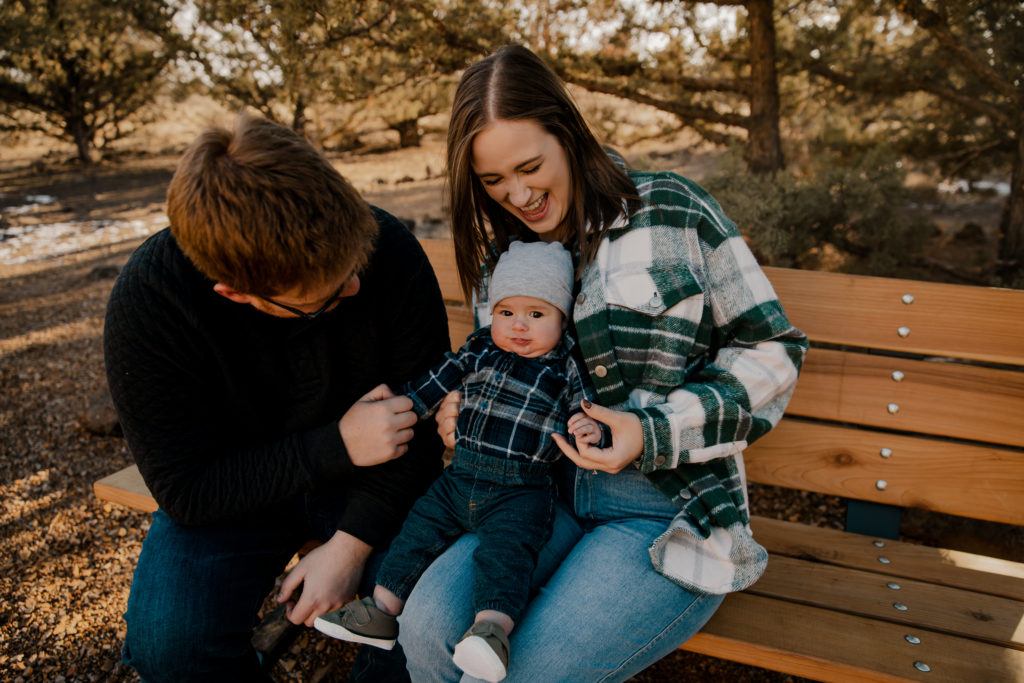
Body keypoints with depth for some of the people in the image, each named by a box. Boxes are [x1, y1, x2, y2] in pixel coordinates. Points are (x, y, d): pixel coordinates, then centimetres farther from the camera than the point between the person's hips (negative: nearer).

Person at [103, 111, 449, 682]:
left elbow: (422, 419, -13)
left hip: (372, 482, 1)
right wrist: (337, 447, -27)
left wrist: (352, 543, -21)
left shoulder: (390, 251, -23)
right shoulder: (146, 302, -25)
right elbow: (186, 491, -19)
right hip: (228, 495, 0)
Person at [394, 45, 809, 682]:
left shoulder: (671, 210, -6)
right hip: (546, 492, 5)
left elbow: (773, 349, -4)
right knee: (427, 630, -19)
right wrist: (462, 409, -1)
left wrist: (657, 434, -16)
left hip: (669, 509, -4)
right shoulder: (499, 254, 10)